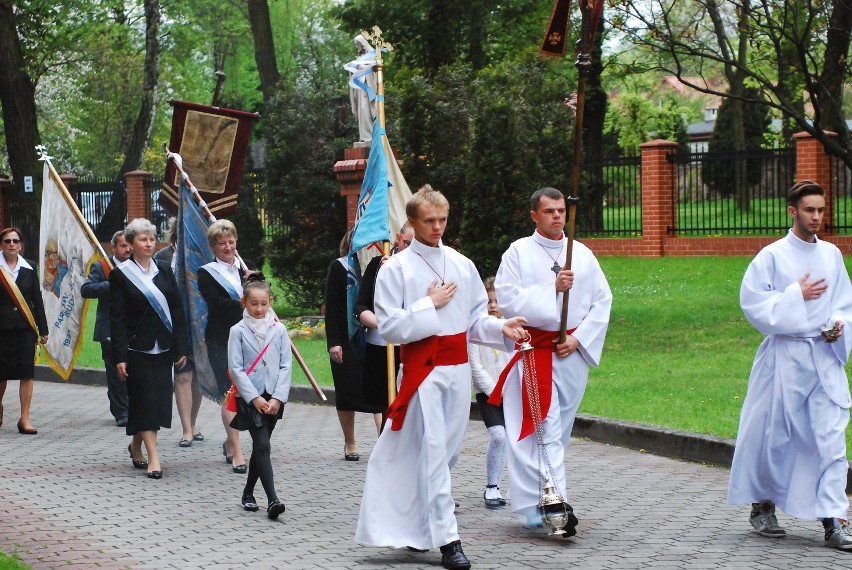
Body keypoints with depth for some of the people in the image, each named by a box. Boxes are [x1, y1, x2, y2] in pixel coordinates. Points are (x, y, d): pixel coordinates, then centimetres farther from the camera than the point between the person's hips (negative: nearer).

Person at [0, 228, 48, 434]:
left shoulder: (29, 268, 6)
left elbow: (37, 299, 9)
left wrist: (43, 330, 7)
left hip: (25, 328, 1)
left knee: (27, 374, -4)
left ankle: (24, 420, -1)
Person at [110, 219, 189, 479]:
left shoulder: (164, 270, 9)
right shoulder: (120, 274, -4)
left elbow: (177, 310, 9)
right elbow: (117, 318, -7)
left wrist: (181, 347, 3)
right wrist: (120, 357, -12)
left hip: (163, 347, 4)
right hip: (137, 347, -4)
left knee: (159, 399, 6)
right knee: (145, 399, -5)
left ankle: (136, 445, 27)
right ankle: (153, 457, -6)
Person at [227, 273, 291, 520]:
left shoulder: (279, 330, 4)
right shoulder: (238, 331, -3)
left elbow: (286, 365, 3)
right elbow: (235, 368, -6)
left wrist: (278, 397, -7)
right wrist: (254, 398, -12)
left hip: (273, 399, 3)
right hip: (250, 398, -3)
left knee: (260, 446, 12)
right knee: (262, 446, -12)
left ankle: (248, 493, 28)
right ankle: (272, 499, -19)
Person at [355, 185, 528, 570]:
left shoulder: (462, 265, 10)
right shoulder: (396, 268, -3)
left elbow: (476, 318, 13)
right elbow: (388, 327, -8)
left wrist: (501, 329, -5)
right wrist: (429, 305, -11)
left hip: (458, 367, 5)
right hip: (422, 368, -5)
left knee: (448, 448, 9)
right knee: (433, 451, -9)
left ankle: (417, 526, 23)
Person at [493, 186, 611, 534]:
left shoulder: (582, 254, 9)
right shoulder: (519, 252, 0)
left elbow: (602, 300, 8)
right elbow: (507, 298, -10)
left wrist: (579, 339, -4)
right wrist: (552, 288, -17)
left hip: (572, 352, 4)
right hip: (533, 351, -4)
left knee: (560, 429, 9)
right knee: (546, 427, -13)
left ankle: (533, 504, 22)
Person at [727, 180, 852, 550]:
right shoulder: (773, 256, -3)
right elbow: (752, 301, -8)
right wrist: (795, 295, -12)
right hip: (785, 355, -3)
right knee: (774, 434, 6)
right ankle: (762, 506, 25)